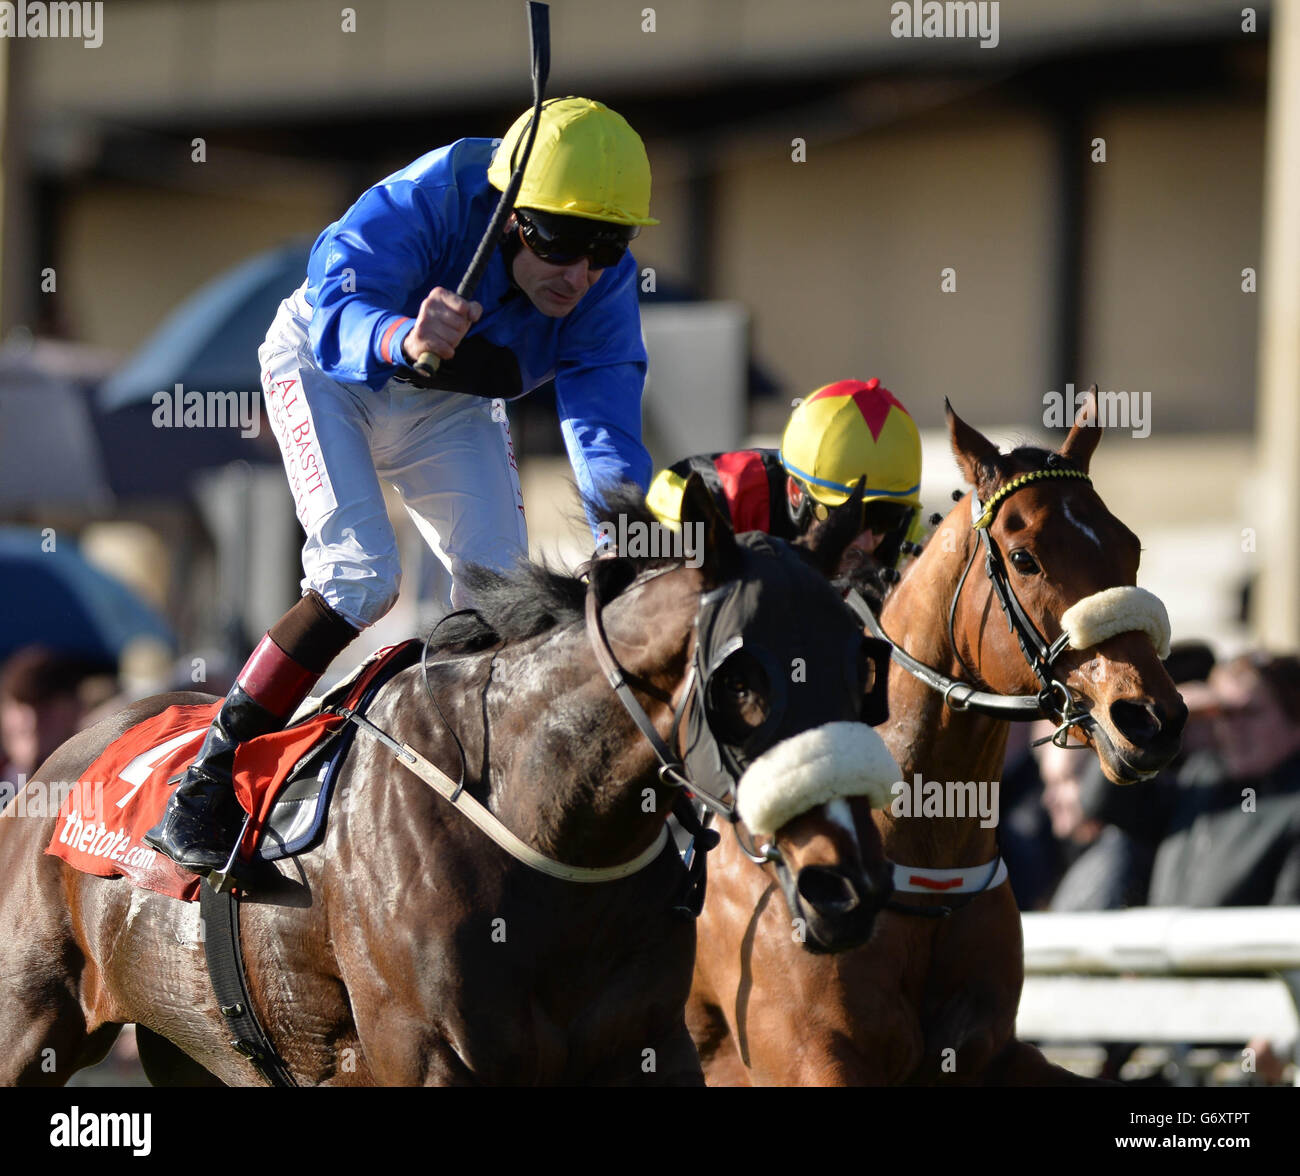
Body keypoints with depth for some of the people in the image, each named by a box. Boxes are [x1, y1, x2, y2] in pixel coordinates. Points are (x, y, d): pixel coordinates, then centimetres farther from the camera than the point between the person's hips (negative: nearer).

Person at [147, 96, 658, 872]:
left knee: (500, 588, -10)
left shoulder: (605, 287, -26)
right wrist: (403, 339, -73)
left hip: (446, 408, 5)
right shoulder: (424, 204, -38)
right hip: (326, 368, -5)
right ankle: (208, 787, -17)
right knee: (362, 572, -22)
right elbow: (335, 312, -50)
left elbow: (606, 434, -29)